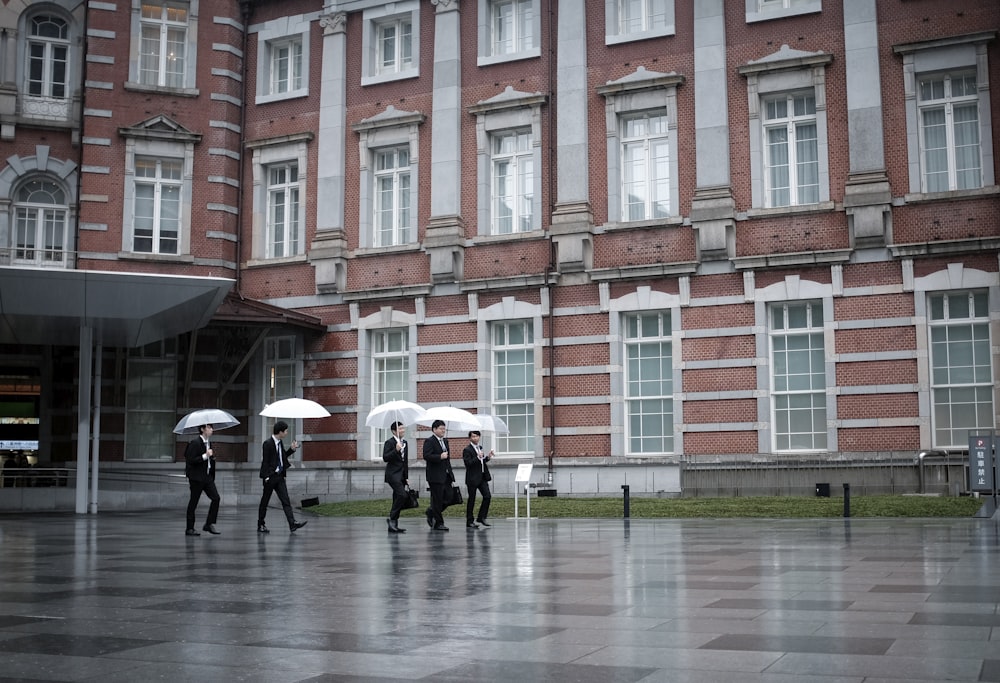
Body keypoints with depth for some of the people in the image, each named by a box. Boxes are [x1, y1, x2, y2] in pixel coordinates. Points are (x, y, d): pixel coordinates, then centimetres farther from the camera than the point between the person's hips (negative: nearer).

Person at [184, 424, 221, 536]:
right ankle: (189, 529, 9)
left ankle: (209, 524, 4)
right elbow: (190, 460, -20)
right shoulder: (195, 443, -13)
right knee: (193, 502, 0)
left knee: (216, 498, -4)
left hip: (207, 476, 8)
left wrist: (211, 457, 8)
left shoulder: (208, 443, 14)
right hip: (196, 477, -8)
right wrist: (205, 456, -24)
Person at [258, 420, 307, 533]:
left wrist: (292, 449, 7)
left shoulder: (280, 443, 8)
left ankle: (292, 524, -8)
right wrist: (267, 477, -18)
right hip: (270, 477, -7)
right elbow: (265, 461, -15)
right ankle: (260, 525, 14)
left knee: (286, 501, -2)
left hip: (279, 476, 7)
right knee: (265, 501, 4)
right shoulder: (268, 444, -14)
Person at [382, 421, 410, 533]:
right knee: (402, 495, -23)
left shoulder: (404, 442, 16)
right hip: (393, 474, -8)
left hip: (402, 474, 8)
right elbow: (385, 458, -17)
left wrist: (407, 477, 18)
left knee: (397, 499, 7)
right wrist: (396, 450, -29)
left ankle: (393, 526, 10)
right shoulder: (389, 442, -7)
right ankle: (392, 518, -15)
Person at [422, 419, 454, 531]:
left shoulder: (445, 441, 18)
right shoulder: (429, 441, -7)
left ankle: (431, 512, 26)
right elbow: (426, 456, -19)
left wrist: (450, 472, 21)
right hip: (435, 476, -8)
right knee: (438, 500, -2)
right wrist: (440, 457, -23)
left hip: (446, 475, 8)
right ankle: (438, 523, 6)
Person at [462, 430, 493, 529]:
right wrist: (478, 457, -29)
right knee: (471, 500, 1)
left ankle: (481, 517, 12)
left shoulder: (480, 447, 14)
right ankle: (469, 521, 10)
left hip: (482, 477, 7)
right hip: (473, 478, -7)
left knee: (487, 496, 0)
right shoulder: (467, 450, -10)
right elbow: (468, 463, -20)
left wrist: (488, 457, 6)